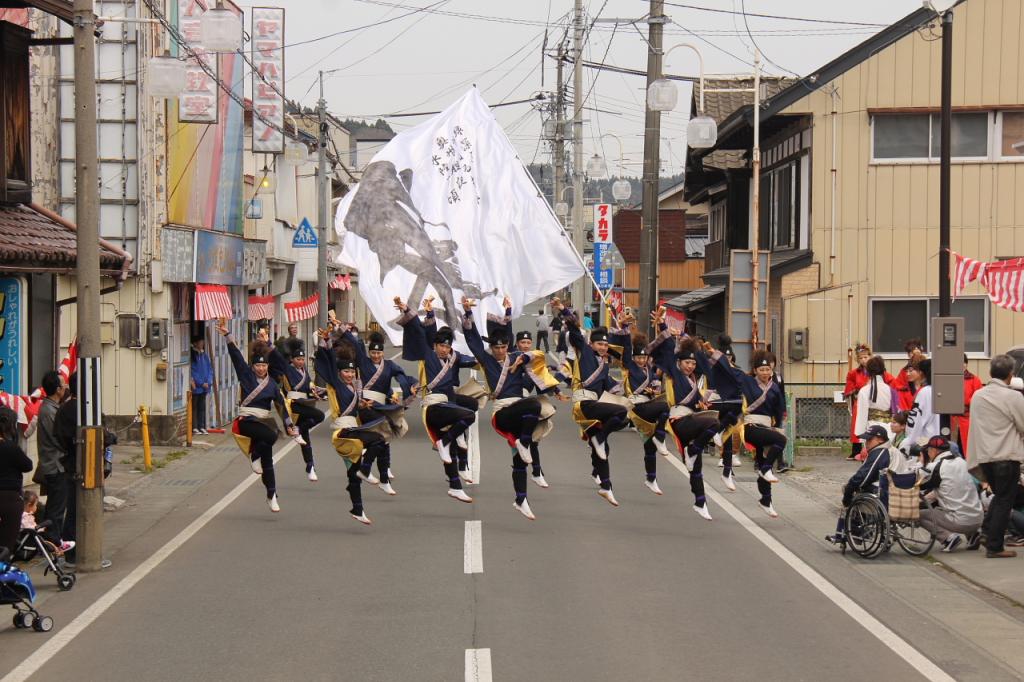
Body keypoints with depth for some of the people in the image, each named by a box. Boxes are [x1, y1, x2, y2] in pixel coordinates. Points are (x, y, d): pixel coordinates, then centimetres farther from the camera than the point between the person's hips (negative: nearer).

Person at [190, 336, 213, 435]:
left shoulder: (205, 355, 11)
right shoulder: (193, 355, -9)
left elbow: (210, 369, 12)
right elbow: (193, 371, -12)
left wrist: (208, 382, -3)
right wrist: (201, 383, -14)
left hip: (204, 386, 6)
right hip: (196, 386, -6)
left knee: (202, 407, 10)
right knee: (194, 407, -1)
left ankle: (202, 427, 14)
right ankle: (194, 428, 1)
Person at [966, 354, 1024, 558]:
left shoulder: (977, 395, 6)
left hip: (984, 455, 6)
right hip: (1007, 456, -6)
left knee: (998, 497, 23)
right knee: (1004, 502, 2)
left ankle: (987, 533, 16)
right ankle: (994, 547, 2)